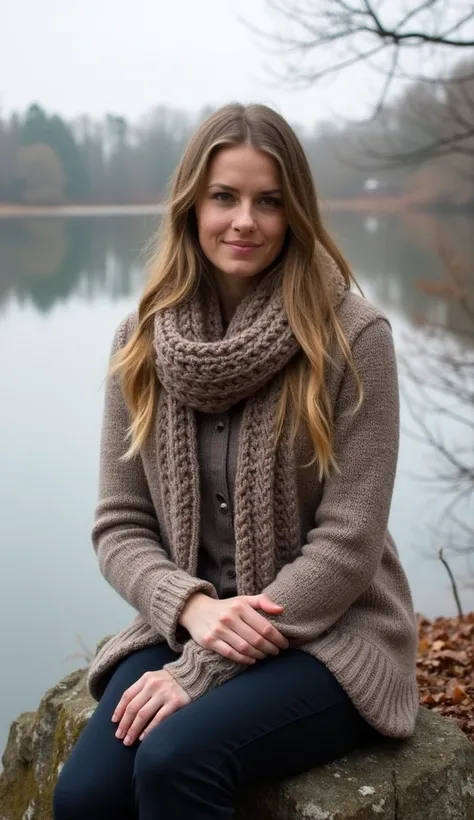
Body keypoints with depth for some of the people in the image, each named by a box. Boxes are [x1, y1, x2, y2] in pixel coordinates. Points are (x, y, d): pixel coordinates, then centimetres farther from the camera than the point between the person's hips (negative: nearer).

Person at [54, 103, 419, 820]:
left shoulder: (352, 336, -10)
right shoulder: (143, 339, 2)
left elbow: (348, 544, -13)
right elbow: (119, 526, 4)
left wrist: (202, 671, -16)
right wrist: (192, 606, -17)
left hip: (330, 639, -3)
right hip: (182, 630, 3)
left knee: (173, 760, -29)